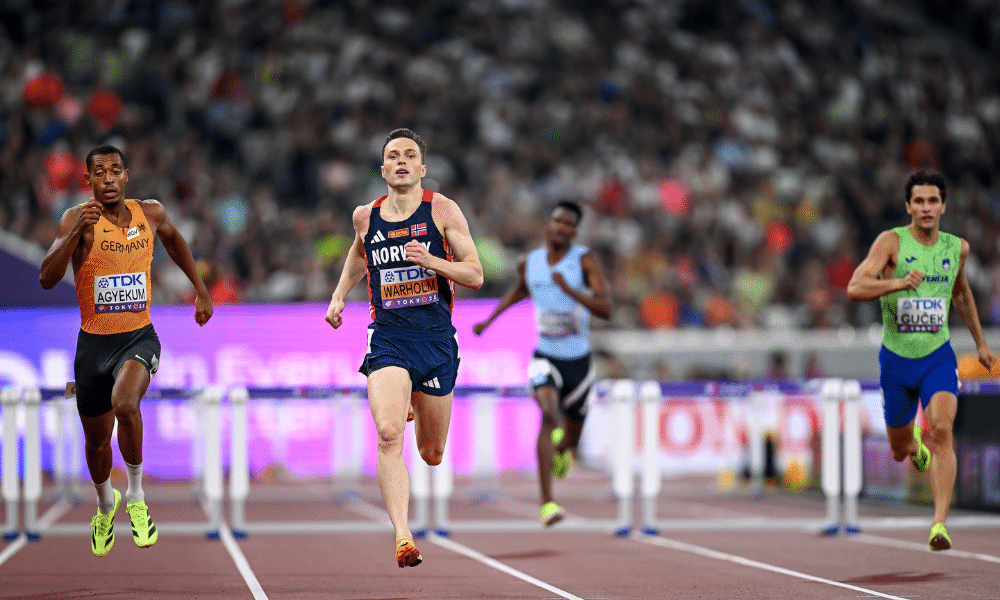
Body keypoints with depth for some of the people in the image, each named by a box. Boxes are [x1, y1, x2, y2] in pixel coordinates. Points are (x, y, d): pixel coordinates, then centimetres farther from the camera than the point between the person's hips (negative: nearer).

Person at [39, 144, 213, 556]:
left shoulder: (151, 213, -1)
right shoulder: (77, 219, -11)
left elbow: (172, 239, 24)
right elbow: (47, 279, -22)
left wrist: (201, 289, 24)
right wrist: (77, 232, -33)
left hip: (139, 337, 0)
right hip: (94, 342, 0)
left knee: (125, 403, -31)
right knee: (97, 440, 13)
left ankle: (136, 496, -10)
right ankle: (105, 504, 46)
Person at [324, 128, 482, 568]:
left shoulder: (442, 210, -2)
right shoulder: (365, 217, 6)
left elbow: (475, 275, -3)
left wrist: (431, 261, -19)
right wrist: (339, 295, 16)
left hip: (437, 338, 0)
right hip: (387, 338, 0)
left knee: (432, 455, 14)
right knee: (389, 434, -25)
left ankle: (413, 402, 50)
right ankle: (402, 536, -28)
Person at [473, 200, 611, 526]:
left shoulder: (585, 259, -11)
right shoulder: (529, 262, -1)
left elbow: (605, 309, -22)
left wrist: (568, 289, -33)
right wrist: (489, 319, 20)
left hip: (579, 361, 0)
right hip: (545, 357, 0)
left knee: (570, 438, 16)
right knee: (549, 415, -29)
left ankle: (562, 450, 59)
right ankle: (547, 503, -31)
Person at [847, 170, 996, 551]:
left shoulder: (957, 247, 3)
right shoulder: (892, 241, -10)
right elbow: (855, 288, -22)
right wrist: (898, 282, -37)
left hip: (938, 356, 1)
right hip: (896, 358, -1)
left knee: (941, 429, -24)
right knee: (899, 452, 13)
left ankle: (939, 524, -27)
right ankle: (915, 444, 53)